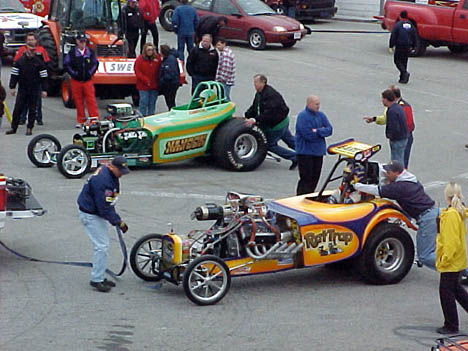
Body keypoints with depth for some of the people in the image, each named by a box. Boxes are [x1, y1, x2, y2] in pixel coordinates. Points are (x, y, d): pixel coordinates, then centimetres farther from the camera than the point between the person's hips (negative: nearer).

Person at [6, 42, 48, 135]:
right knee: (17, 109, -1)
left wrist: (44, 90, -4)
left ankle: (29, 128, 10)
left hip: (34, 90, -1)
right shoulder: (19, 61, 1)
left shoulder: (39, 62, -2)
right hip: (22, 89, 1)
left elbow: (44, 77, 0)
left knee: (32, 110, 2)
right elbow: (14, 75, 4)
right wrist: (12, 87, -2)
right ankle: (13, 128, 6)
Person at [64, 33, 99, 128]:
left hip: (88, 80, 0)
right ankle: (80, 121, 13)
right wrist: (73, 73, -4)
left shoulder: (90, 52, 5)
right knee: (78, 101, 5)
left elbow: (95, 63, 12)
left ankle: (95, 119, -8)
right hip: (76, 81, 0)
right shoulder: (72, 53, 1)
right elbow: (66, 64, 2)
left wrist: (90, 73, 2)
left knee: (91, 100, -7)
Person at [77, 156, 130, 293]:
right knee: (101, 246, -11)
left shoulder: (110, 175, 3)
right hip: (90, 215, -10)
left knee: (103, 245, 14)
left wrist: (116, 218, 17)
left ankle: (100, 277, 22)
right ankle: (96, 280, -4)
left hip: (97, 212, 10)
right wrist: (118, 222, -22)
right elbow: (105, 208, -28)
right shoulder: (103, 181, -29)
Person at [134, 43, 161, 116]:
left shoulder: (157, 58, 4)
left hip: (154, 85, 3)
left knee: (152, 102, 10)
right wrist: (145, 80, -14)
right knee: (144, 102, -4)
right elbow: (137, 72, -6)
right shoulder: (140, 59, -3)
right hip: (143, 86, -3)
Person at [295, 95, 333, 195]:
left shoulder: (321, 115, 10)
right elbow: (308, 135, -20)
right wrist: (322, 131, -6)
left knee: (315, 177, 9)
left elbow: (329, 130, 2)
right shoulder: (302, 116, -12)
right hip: (305, 152, -7)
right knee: (306, 178, -8)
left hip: (318, 152, 7)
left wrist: (317, 131, -14)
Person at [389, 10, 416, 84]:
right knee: (404, 62, 13)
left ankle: (405, 72, -21)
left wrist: (391, 46, -4)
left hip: (399, 47, -5)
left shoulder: (398, 25, -9)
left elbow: (393, 36, -10)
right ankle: (403, 78, 13)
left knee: (397, 61, 2)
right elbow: (414, 36, 12)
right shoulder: (411, 25, 8)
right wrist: (412, 46, 21)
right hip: (408, 47, 5)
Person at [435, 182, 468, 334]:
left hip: (451, 263, -10)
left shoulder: (451, 214, -22)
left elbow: (452, 240, -24)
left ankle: (451, 326, 8)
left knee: (446, 291, 0)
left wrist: (445, 259, -19)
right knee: (455, 289, 23)